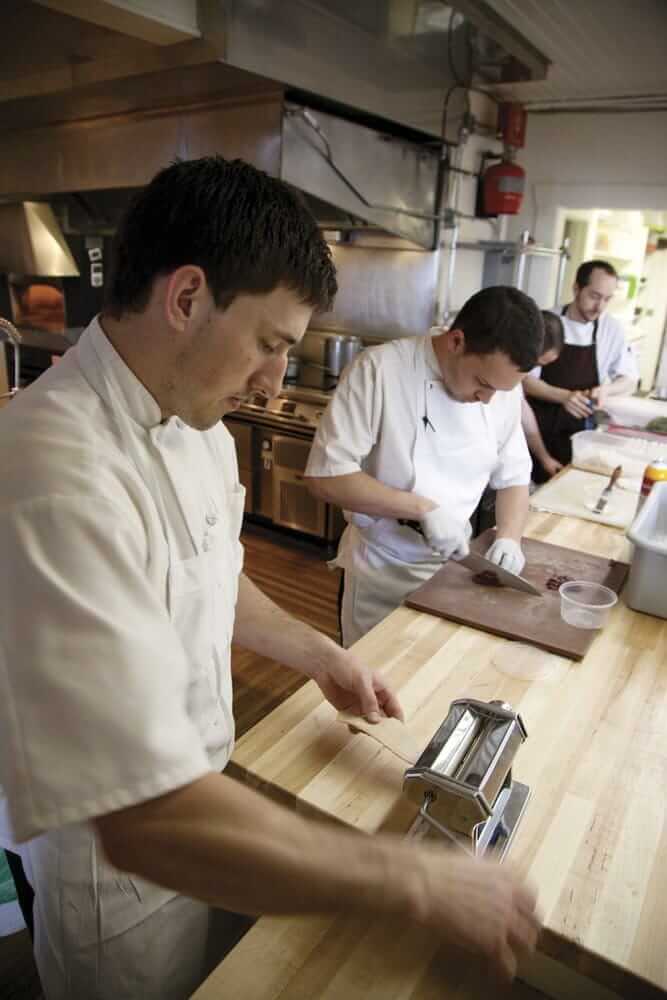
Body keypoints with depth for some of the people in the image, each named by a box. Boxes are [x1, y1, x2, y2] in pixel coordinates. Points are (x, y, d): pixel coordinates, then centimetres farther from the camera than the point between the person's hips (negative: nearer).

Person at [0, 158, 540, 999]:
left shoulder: (196, 425, -4)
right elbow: (149, 824, -38)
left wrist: (317, 655, 4)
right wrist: (422, 882, -30)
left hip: (196, 787, 7)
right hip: (120, 865, -6)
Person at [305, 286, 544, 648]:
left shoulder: (503, 387, -4)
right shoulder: (380, 369, -22)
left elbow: (513, 476, 6)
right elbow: (326, 476, -24)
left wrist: (509, 536, -12)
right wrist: (423, 507, -28)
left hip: (453, 565, 5)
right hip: (383, 568, -4)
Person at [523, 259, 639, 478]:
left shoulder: (613, 329, -1)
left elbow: (629, 381, 6)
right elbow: (526, 380, -9)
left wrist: (606, 389, -17)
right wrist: (564, 396, -25)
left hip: (578, 431, 2)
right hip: (537, 427, -2)